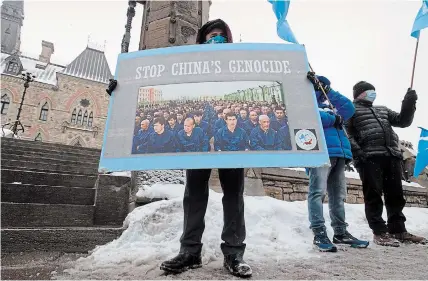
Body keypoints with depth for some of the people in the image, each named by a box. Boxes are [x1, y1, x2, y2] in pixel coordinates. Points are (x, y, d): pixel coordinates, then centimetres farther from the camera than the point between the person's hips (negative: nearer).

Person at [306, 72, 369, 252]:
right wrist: (334, 119, 0)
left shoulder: (328, 107, 32)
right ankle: (319, 234, -15)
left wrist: (328, 91, 10)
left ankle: (340, 232, 16)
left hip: (339, 154, 8)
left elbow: (349, 108, 16)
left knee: (338, 194, 8)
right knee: (318, 192, -14)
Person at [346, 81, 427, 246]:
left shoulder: (382, 110, 31)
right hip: (369, 157, -7)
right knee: (374, 196, -5)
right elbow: (347, 134, -4)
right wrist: (358, 153, -17)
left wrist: (409, 103, 8)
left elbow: (403, 121, 24)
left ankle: (398, 230, 18)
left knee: (396, 195, 9)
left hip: (392, 156, 7)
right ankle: (379, 232, 0)